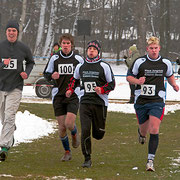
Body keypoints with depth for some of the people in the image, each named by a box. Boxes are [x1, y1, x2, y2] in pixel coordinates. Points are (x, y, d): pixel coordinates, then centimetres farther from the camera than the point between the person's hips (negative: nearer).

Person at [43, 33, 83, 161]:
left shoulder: (78, 59, 2)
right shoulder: (54, 58, 5)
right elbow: (46, 74, 13)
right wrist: (52, 76, -9)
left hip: (74, 96, -2)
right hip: (58, 96, 2)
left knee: (69, 124, -17)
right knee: (62, 127, -1)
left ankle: (75, 134, 20)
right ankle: (67, 152, 20)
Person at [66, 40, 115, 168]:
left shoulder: (104, 66, -2)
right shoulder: (80, 66, 10)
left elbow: (112, 84, 1)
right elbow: (75, 79, 28)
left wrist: (102, 90, -17)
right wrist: (71, 90, 12)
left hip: (100, 103, -2)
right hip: (85, 102, 2)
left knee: (98, 134, 3)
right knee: (85, 130, -12)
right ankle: (87, 159, -3)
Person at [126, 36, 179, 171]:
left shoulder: (166, 63, 2)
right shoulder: (139, 62, -4)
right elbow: (129, 77, 3)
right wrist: (137, 81, -17)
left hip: (157, 101, 0)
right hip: (141, 100, 0)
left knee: (154, 130, -14)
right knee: (144, 130, 12)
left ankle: (151, 160, -10)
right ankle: (141, 133, 53)